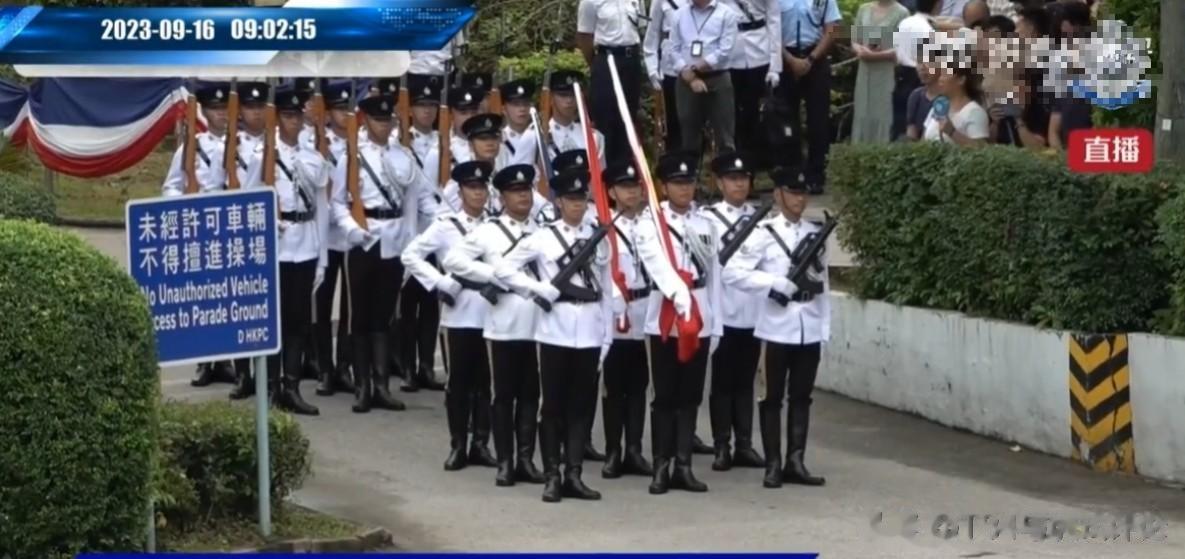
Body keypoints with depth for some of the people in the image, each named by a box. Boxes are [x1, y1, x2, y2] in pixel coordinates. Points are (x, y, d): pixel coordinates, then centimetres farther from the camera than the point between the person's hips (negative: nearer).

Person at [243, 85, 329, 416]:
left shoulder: (315, 160, 10)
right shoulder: (261, 157, -1)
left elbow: (322, 209, 11)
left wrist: (322, 258, 8)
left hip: (306, 246, 4)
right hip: (274, 245, -3)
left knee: (300, 318, 4)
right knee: (275, 317, 0)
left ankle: (291, 386, 8)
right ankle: (273, 387, 4)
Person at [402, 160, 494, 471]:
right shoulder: (445, 226, -1)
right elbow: (410, 255, -3)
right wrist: (438, 283, -11)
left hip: (492, 315, 2)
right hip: (459, 315, -2)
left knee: (485, 380, 6)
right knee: (458, 382, 3)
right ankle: (458, 446, 9)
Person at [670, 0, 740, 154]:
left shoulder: (726, 13, -2)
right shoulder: (680, 14, 8)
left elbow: (725, 50, -9)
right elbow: (674, 49, 4)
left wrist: (694, 68, -11)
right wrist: (690, 76, -9)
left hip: (718, 79, -3)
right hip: (686, 81, 3)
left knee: (724, 139, -1)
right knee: (689, 138, 9)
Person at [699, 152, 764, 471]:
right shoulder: (707, 218, -2)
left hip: (753, 311, 3)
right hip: (722, 310, -3)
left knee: (746, 380, 9)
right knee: (723, 380, 3)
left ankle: (744, 445, 15)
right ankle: (722, 447, 8)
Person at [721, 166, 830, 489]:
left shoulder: (816, 234, 8)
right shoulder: (764, 234, -6)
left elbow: (823, 284, 12)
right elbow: (732, 272, -13)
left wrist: (825, 329, 8)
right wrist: (776, 284, -17)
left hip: (810, 329, 4)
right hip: (776, 329, -4)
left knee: (801, 397, 8)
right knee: (772, 398, 3)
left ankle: (795, 462, 14)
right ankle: (773, 465, 8)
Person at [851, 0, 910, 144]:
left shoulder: (901, 13, -4)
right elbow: (855, 41, 14)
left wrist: (875, 55, -16)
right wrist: (861, 51, -8)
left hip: (888, 75, -5)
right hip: (865, 73, 5)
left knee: (884, 119, -7)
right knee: (863, 118, 4)